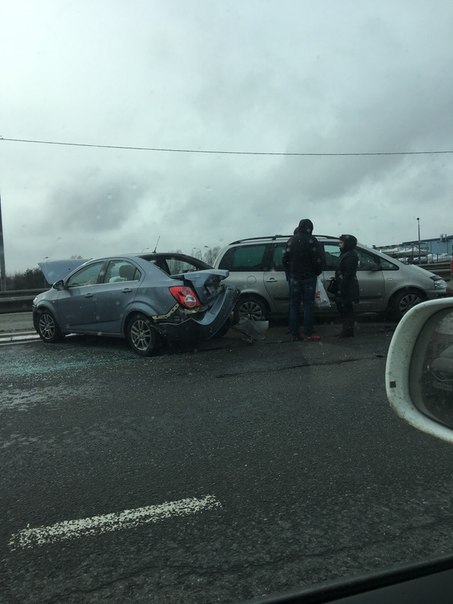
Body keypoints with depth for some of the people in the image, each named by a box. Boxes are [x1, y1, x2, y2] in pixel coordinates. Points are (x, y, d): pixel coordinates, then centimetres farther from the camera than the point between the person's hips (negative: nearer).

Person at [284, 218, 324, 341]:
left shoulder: (291, 240, 6)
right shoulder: (312, 240, -9)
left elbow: (285, 259, 4)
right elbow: (317, 260, -13)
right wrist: (317, 272, 4)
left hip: (294, 277, 4)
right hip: (309, 277, -4)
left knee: (294, 305, 7)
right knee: (308, 304, 1)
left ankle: (294, 333, 7)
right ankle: (308, 333, -1)